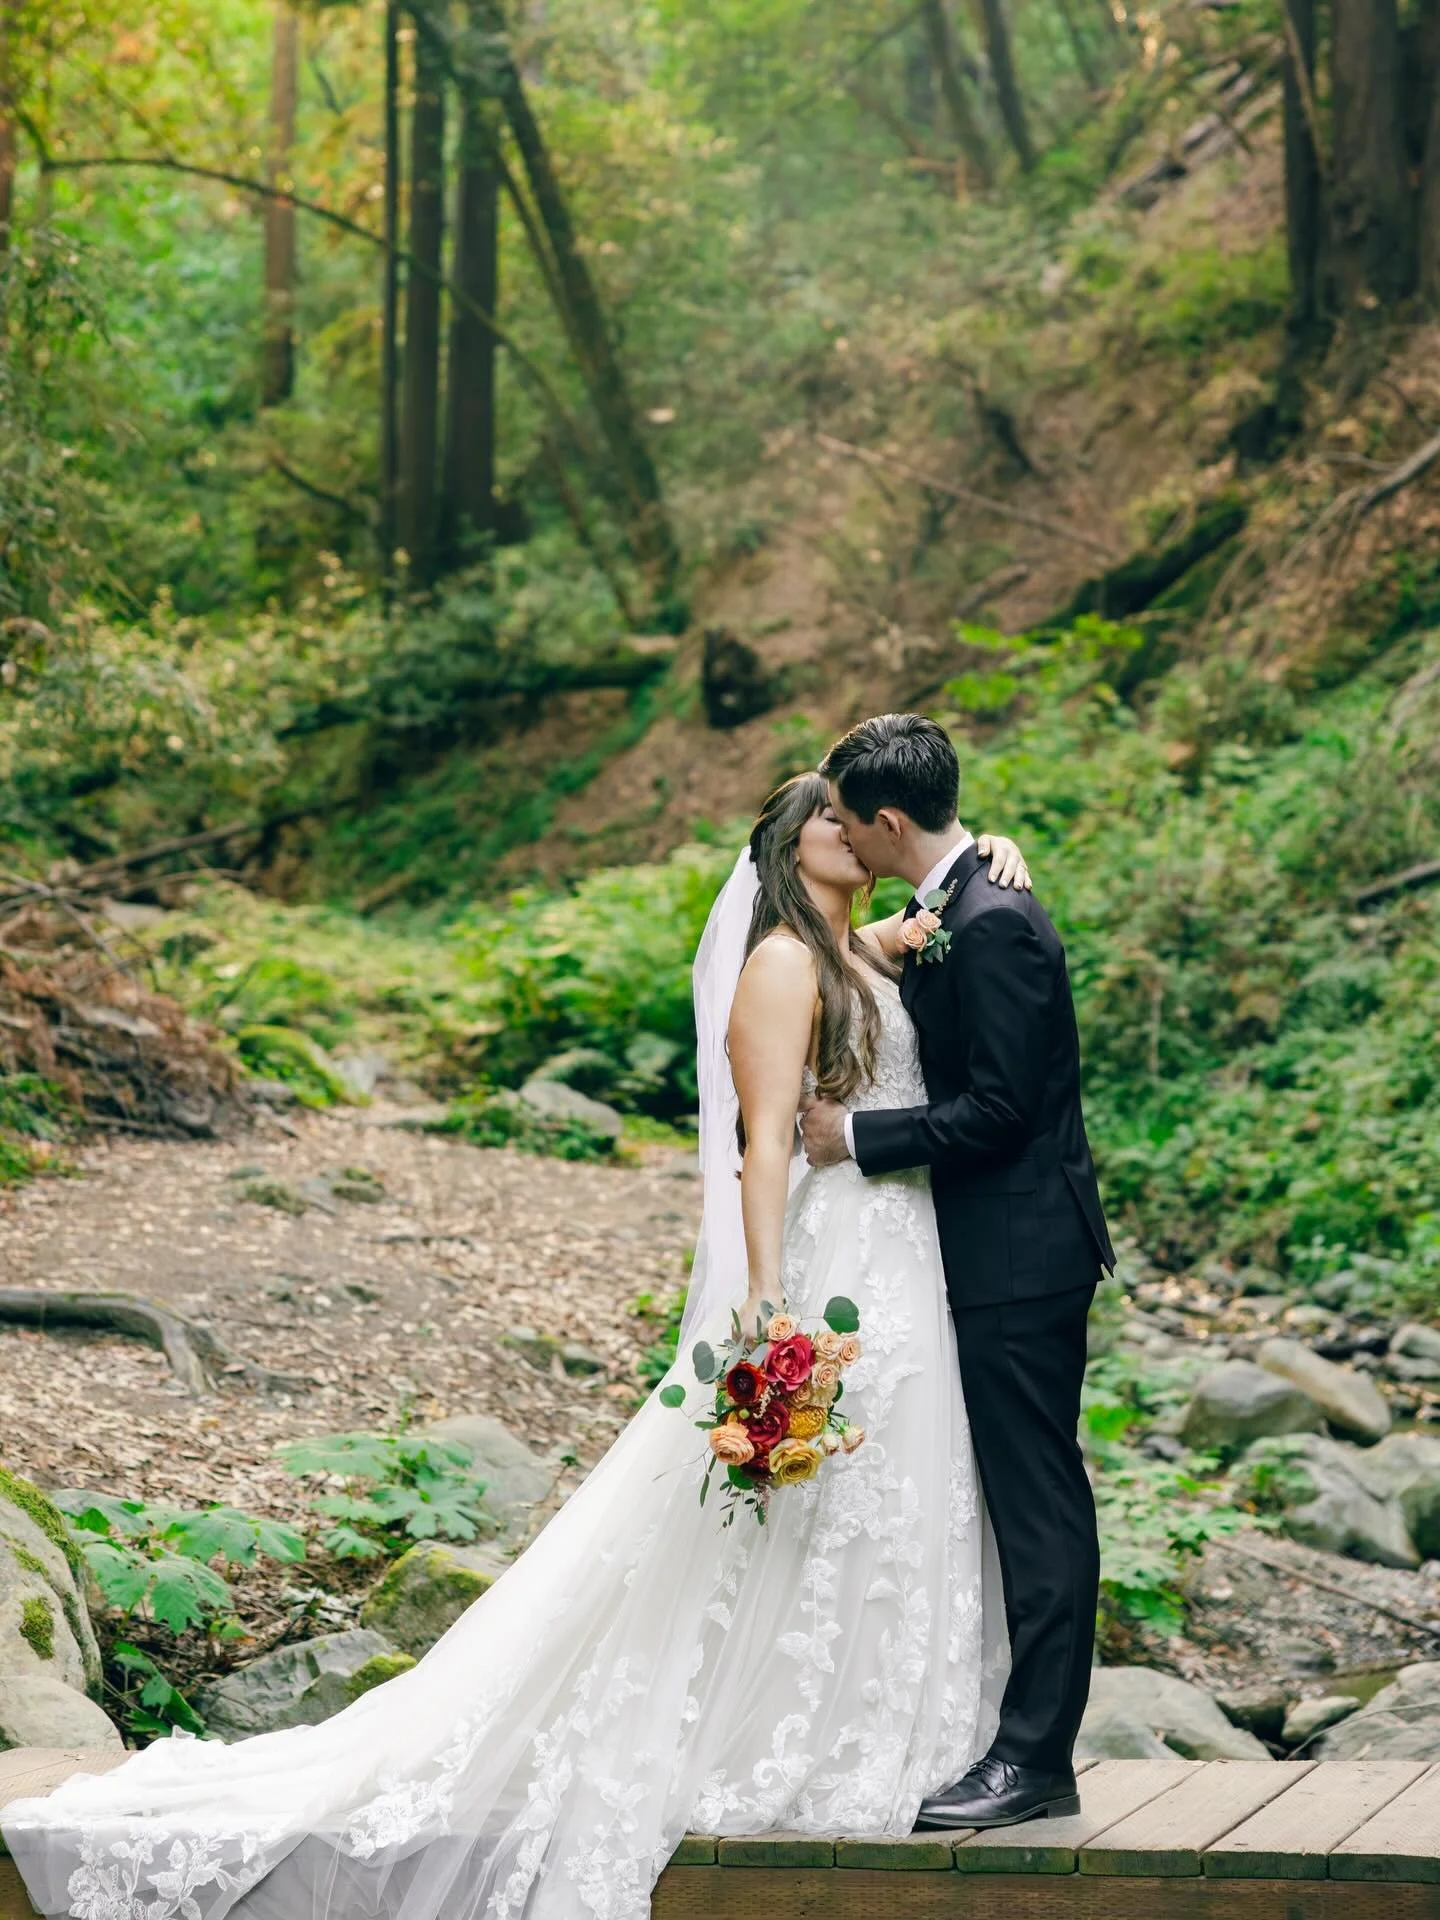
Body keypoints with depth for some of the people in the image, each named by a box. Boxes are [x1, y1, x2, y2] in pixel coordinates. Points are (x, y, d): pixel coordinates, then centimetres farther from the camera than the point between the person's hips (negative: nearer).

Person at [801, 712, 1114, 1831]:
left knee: (1038, 1507, -5)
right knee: (1027, 1502, 14)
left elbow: (998, 1109, -21)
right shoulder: (953, 911, 13)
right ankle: (1033, 1745, 22)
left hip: (1020, 1256, -10)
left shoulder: (992, 924, -19)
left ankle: (1034, 1759, 1)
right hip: (1006, 1249, 10)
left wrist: (860, 1138, -13)